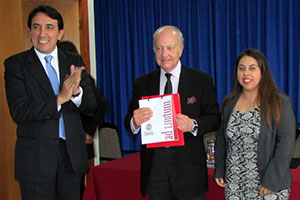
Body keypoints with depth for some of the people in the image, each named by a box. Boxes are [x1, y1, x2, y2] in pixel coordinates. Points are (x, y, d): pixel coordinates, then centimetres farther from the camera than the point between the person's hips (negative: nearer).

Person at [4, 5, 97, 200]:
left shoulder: (74, 61, 4)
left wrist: (77, 92, -22)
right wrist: (59, 98, -27)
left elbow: (91, 106, 0)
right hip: (35, 158, -3)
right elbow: (19, 112, -15)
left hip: (72, 154, 3)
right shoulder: (16, 64, -5)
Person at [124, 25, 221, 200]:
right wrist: (135, 122, -18)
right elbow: (129, 122, 6)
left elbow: (214, 118, -1)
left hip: (189, 167, -2)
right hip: (155, 167, 2)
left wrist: (193, 125, -21)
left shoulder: (201, 80, 1)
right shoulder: (142, 83, 7)